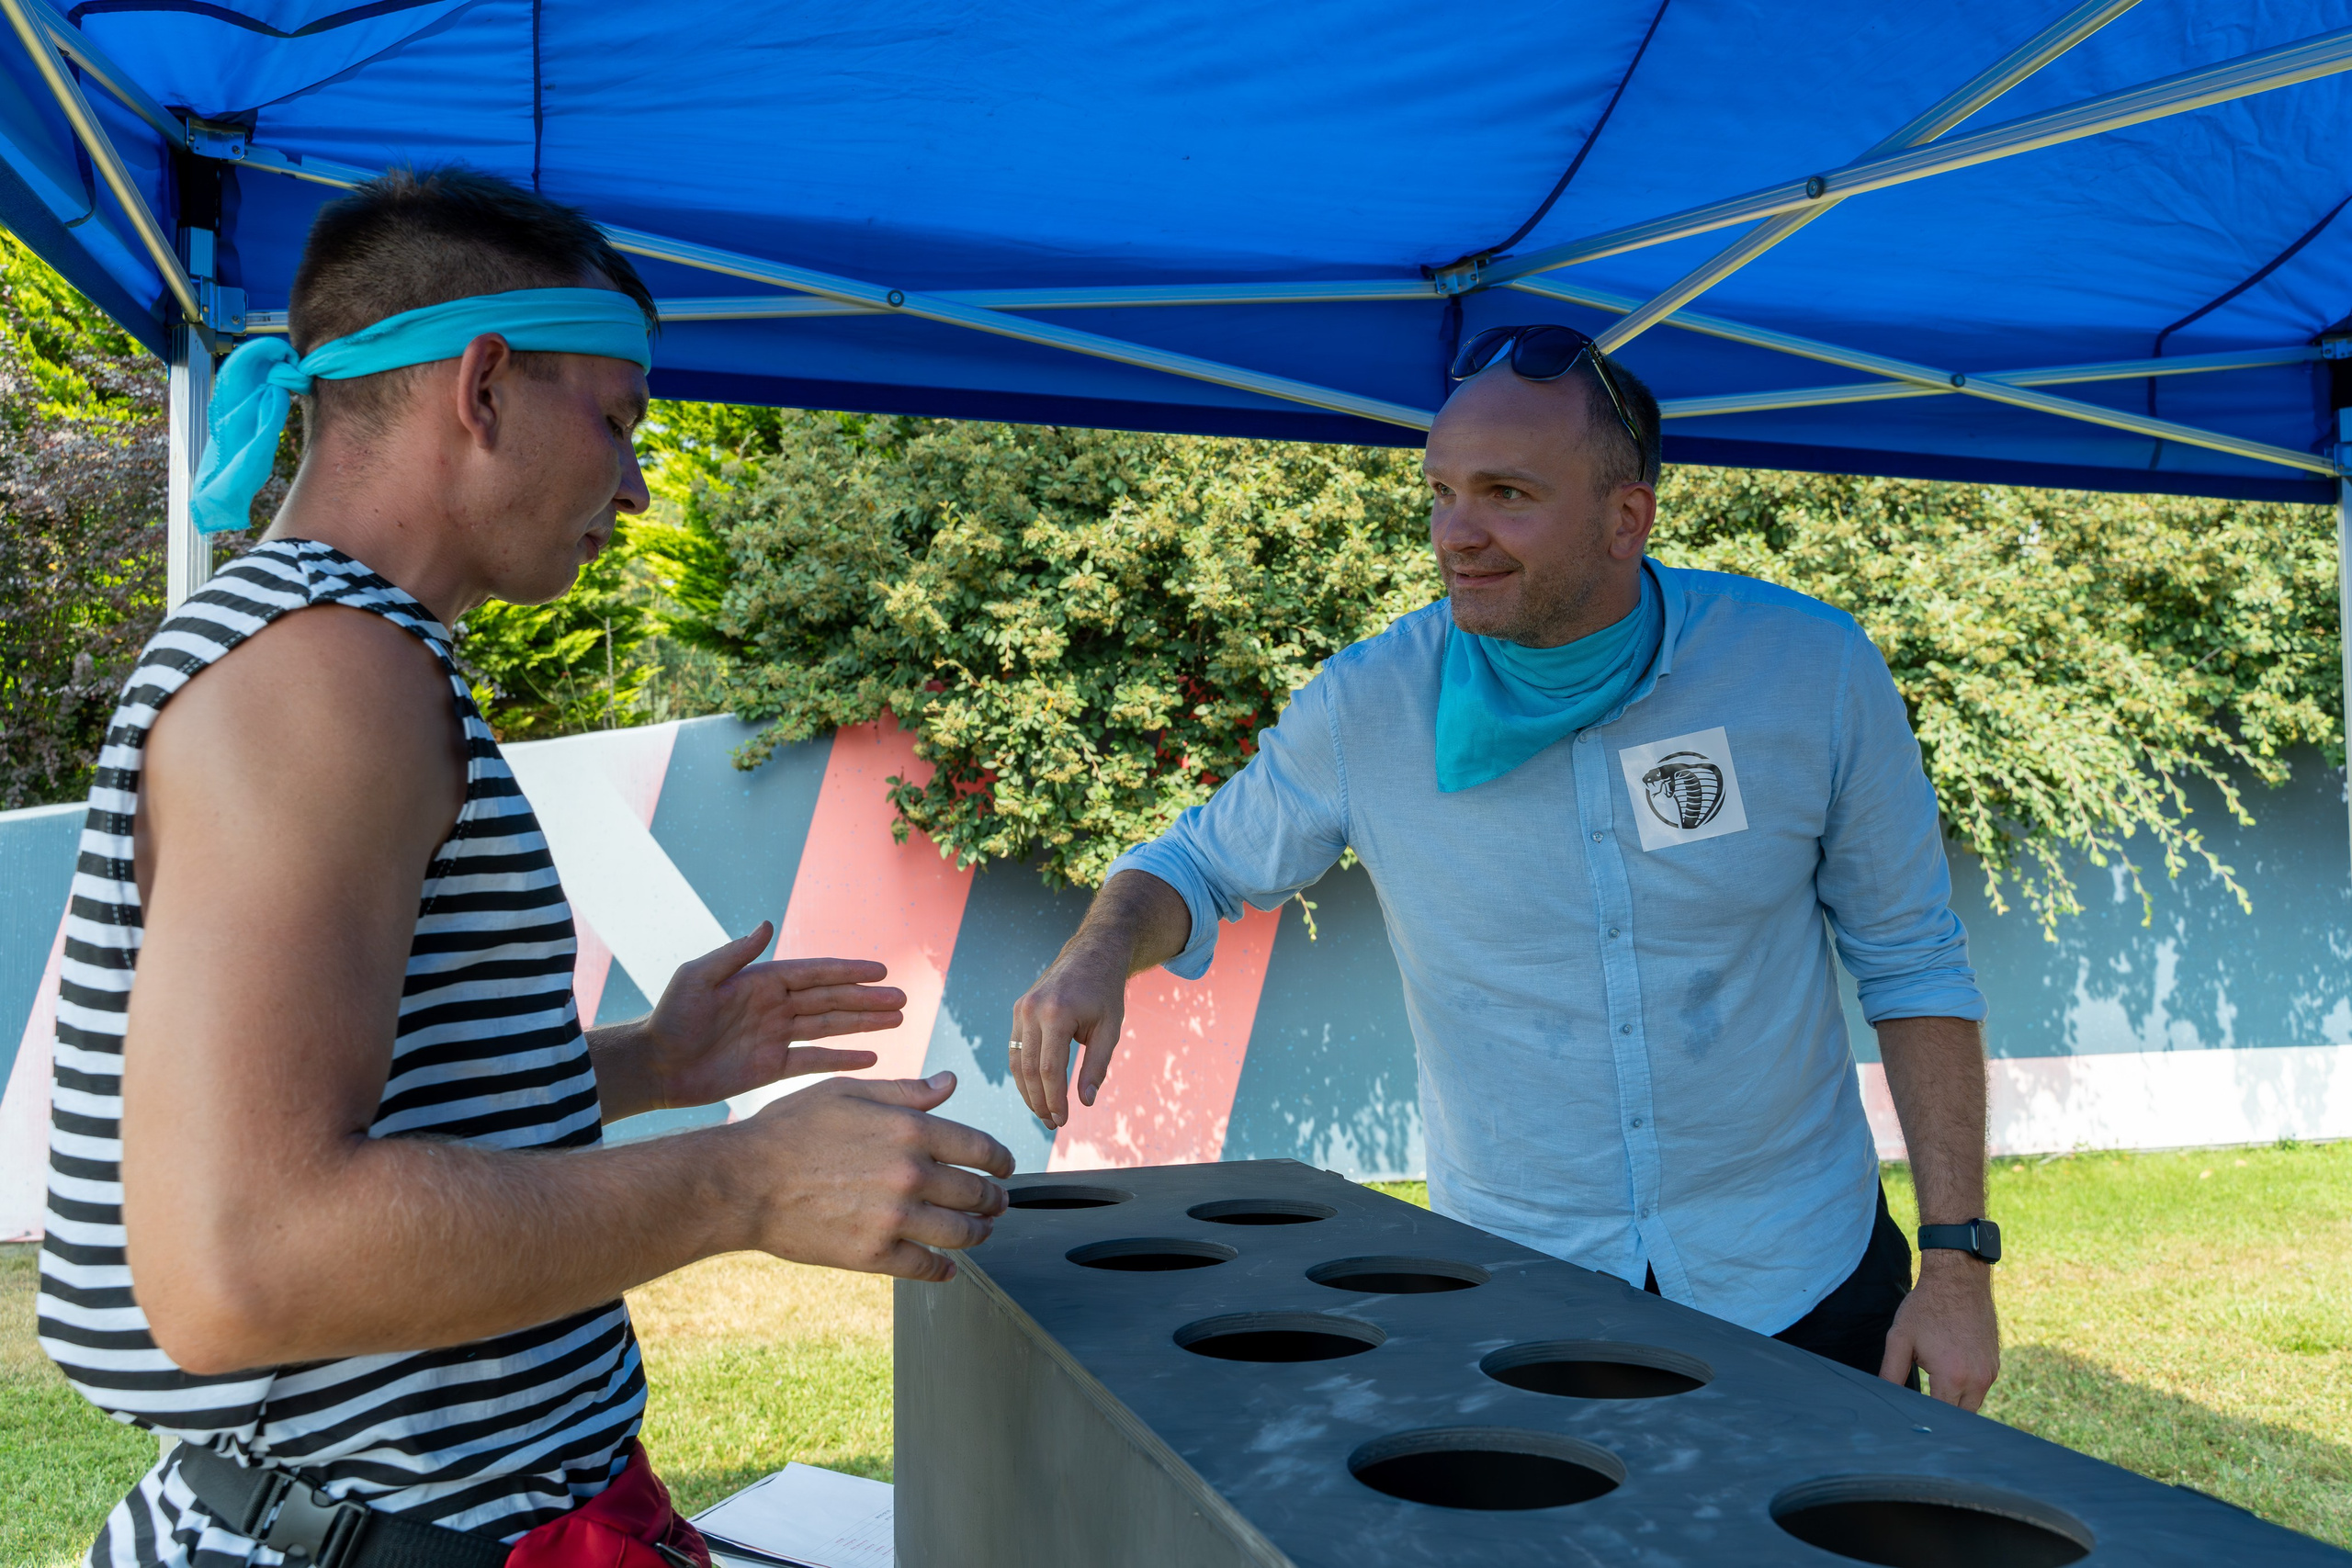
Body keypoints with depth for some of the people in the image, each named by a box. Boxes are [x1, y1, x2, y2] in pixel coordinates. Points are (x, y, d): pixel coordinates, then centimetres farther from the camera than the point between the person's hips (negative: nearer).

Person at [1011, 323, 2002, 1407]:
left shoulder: (1812, 670, -12)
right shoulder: (1364, 709, -13)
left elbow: (1909, 961, -2)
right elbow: (1202, 863, 4)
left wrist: (1957, 1258, -5)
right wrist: (1098, 958, -18)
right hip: (1514, 1294, 0)